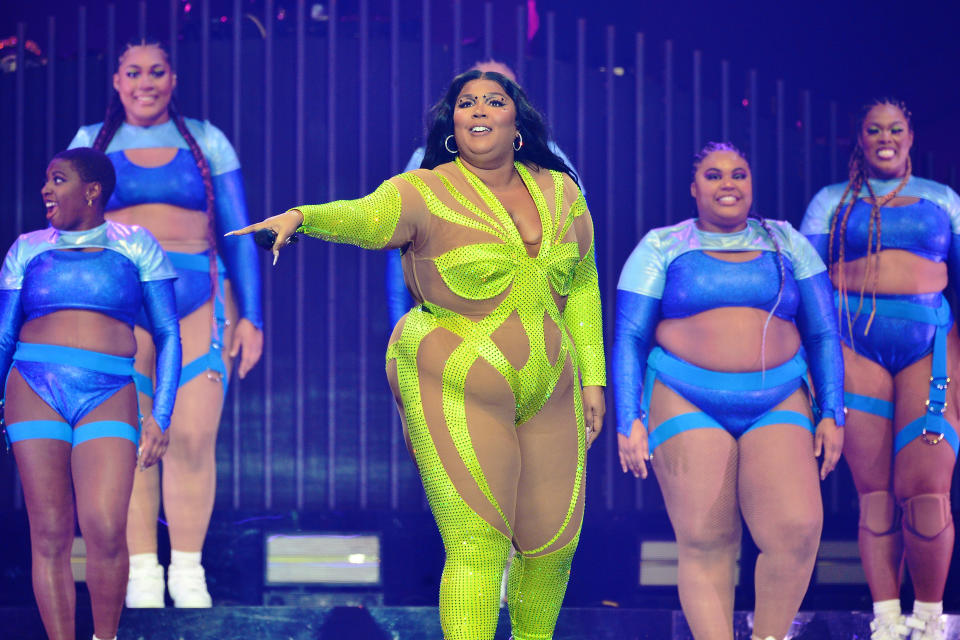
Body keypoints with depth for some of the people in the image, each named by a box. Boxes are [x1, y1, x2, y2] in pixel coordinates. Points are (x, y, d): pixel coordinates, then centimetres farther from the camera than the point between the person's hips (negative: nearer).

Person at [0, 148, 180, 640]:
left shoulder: (135, 246, 8)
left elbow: (168, 335, 7)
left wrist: (160, 415, -2)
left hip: (108, 398, -2)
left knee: (105, 530, -17)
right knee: (50, 534, -3)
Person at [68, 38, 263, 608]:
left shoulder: (206, 142, 11)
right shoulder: (91, 144, 12)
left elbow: (238, 235, 11)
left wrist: (251, 317, 5)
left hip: (199, 303, 0)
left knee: (194, 439, -8)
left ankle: (188, 572, 1)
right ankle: (141, 573, 2)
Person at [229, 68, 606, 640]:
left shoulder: (560, 192, 8)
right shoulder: (425, 193, -7)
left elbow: (581, 286, 15)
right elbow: (362, 217, -26)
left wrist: (592, 377, 12)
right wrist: (300, 216, -46)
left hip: (549, 394, 5)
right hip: (459, 392, -5)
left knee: (554, 544, 12)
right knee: (478, 547, -10)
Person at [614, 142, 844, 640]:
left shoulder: (786, 244, 10)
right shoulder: (661, 248, 5)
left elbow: (823, 334, 10)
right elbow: (628, 340, 2)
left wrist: (832, 415, 1)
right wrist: (629, 422, -9)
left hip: (777, 408, 1)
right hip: (688, 407, -1)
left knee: (796, 530, -17)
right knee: (705, 543, -9)